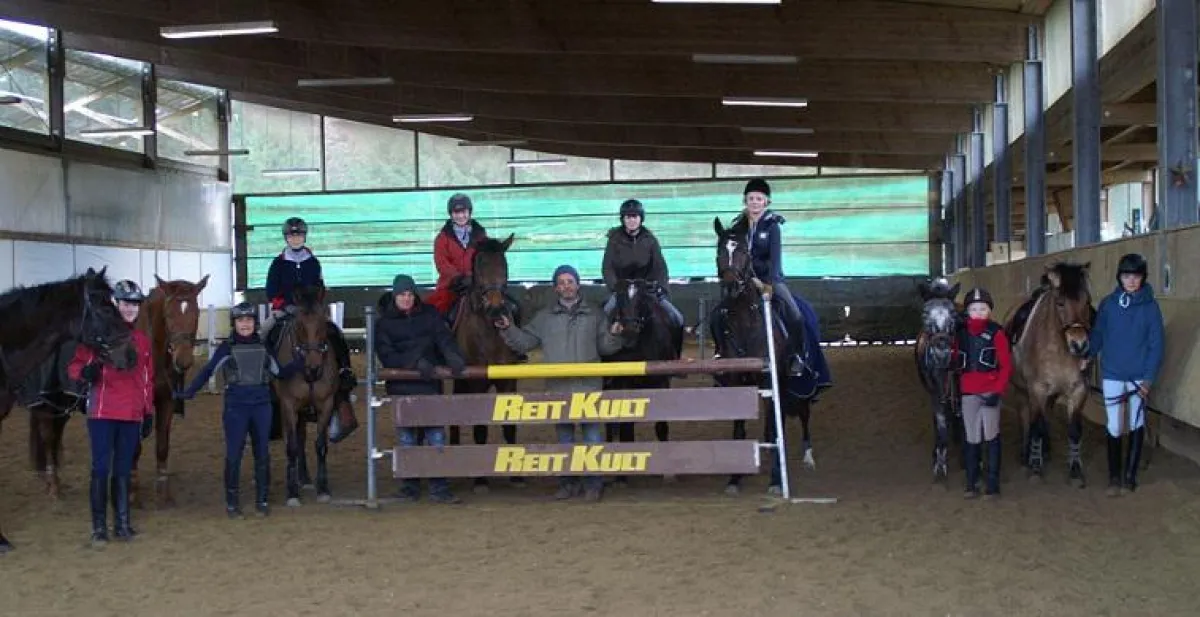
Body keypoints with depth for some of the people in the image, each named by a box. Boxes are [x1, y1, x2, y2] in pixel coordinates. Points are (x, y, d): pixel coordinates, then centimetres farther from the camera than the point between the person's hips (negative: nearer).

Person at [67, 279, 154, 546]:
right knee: (101, 469, -2)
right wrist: (84, 372, -28)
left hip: (132, 415, 4)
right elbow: (74, 365, -5)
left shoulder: (142, 339, 11)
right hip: (103, 413, -4)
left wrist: (149, 412, 13)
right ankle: (99, 527, 4)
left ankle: (122, 523, 17)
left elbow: (148, 379, 16)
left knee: (124, 470, 10)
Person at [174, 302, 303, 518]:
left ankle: (262, 500, 16)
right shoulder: (227, 348, -2)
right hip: (236, 406, -3)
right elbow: (208, 371, -6)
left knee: (262, 453, 6)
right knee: (234, 454, -1)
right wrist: (188, 392, -16)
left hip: (261, 405, 3)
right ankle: (232, 502, 9)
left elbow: (281, 373, 14)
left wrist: (300, 362, 0)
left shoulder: (263, 347, 7)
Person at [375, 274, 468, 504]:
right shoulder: (384, 323, 1)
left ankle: (439, 488, 1)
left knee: (436, 433, -2)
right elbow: (386, 356, -8)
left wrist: (453, 356, -27)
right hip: (402, 386, -1)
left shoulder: (429, 315, 7)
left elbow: (443, 338, -6)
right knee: (407, 435, 5)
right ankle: (410, 486, 15)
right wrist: (415, 362, -21)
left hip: (430, 382, 1)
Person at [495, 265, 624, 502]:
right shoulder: (544, 317, 10)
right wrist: (507, 329, -2)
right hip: (558, 388, 2)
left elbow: (604, 347, 11)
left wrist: (613, 335, -8)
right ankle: (567, 483, 17)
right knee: (564, 436, 9)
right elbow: (524, 342, 11)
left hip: (588, 386, -1)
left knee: (592, 434, -2)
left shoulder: (594, 315, 9)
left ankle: (593, 484, 5)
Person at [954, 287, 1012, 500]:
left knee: (991, 436, 1)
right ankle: (972, 483, 16)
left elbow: (1006, 365, -7)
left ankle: (993, 484, 8)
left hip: (990, 392, -3)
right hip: (968, 394, 3)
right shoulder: (961, 334, 6)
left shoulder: (996, 333, -6)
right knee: (972, 438, 8)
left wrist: (998, 391, -16)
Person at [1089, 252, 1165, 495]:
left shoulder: (1150, 306, -8)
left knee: (1136, 424, 11)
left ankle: (1131, 474, 23)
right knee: (1114, 426, 3)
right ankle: (1114, 477, 13)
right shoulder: (1108, 304, -4)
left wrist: (1149, 379, -13)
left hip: (1139, 375, 0)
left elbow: (1156, 345, -7)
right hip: (1112, 374, 1)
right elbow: (1098, 334, 6)